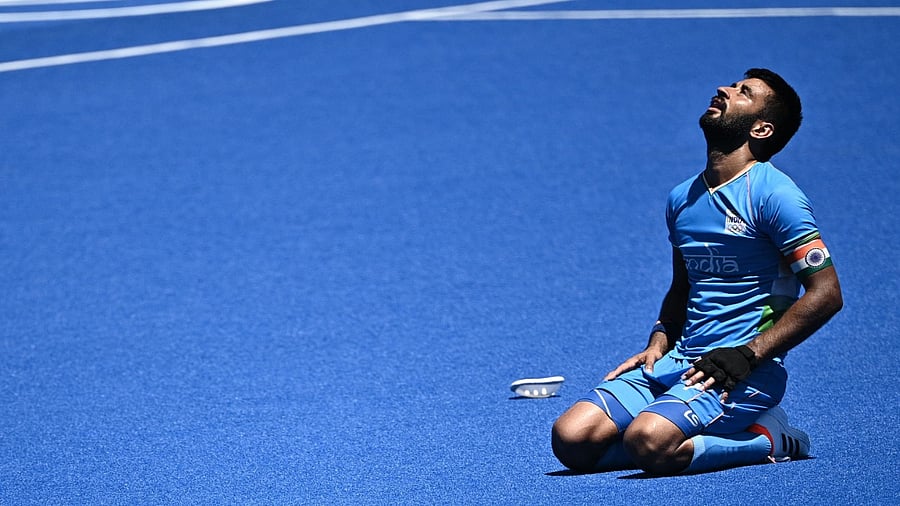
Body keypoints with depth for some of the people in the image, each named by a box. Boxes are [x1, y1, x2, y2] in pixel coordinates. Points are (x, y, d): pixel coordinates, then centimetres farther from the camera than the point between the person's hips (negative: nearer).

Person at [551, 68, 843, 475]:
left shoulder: (773, 194, -8)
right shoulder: (682, 198, 15)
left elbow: (825, 294, -12)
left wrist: (747, 355, -17)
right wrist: (660, 342, 8)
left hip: (745, 371, -7)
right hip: (679, 361, 7)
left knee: (648, 443, -32)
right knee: (571, 440, -11)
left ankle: (763, 440, -6)